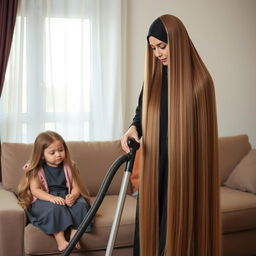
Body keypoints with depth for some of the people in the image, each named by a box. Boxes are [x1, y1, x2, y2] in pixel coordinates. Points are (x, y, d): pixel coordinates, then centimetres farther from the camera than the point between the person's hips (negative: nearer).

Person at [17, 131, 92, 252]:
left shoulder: (69, 166, 4)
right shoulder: (36, 170, -2)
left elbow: (76, 187, 0)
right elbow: (35, 190, -10)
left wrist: (73, 196, -25)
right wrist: (51, 198, -29)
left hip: (66, 197, 3)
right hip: (44, 200, -2)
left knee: (81, 204, -28)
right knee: (55, 207, -36)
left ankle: (74, 235, -25)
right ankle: (60, 240, -35)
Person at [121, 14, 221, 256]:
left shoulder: (199, 79, -9)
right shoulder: (154, 75, 6)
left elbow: (203, 129, -6)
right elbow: (142, 112, 13)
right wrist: (134, 127, -9)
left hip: (186, 164, -5)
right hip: (155, 162, 5)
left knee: (180, 218, 1)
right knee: (152, 216, 8)